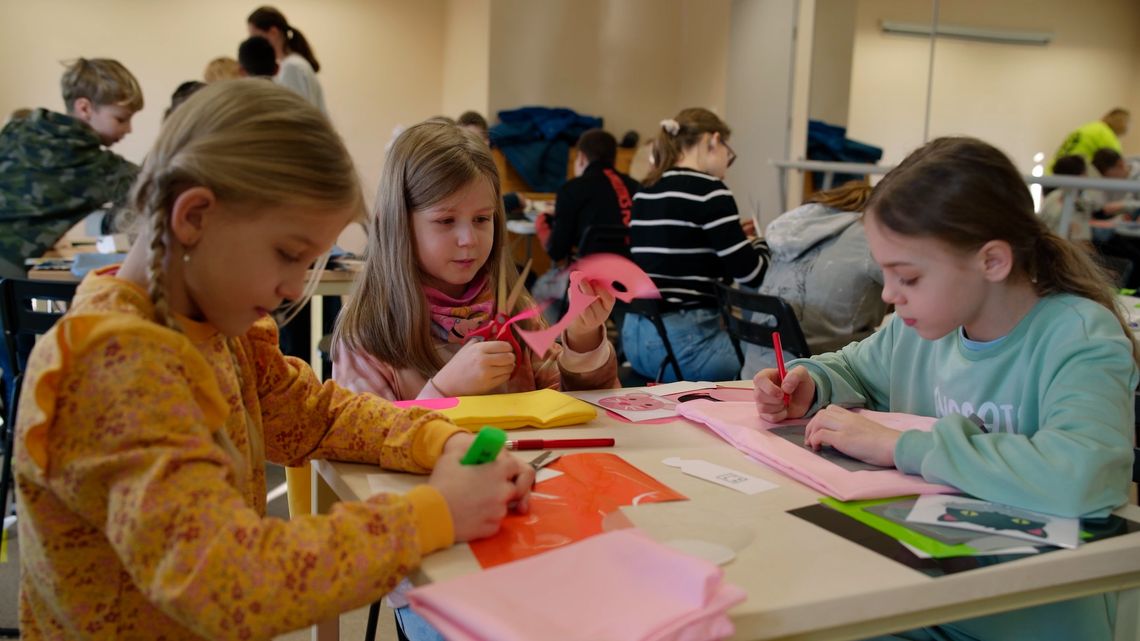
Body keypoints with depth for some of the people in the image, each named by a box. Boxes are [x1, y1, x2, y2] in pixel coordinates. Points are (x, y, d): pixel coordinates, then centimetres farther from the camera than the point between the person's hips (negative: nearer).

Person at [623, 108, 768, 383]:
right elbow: (750, 274, -10)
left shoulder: (645, 191, 12)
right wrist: (763, 250, 11)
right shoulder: (708, 190, -10)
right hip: (682, 341, -8)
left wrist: (733, 238, 24)